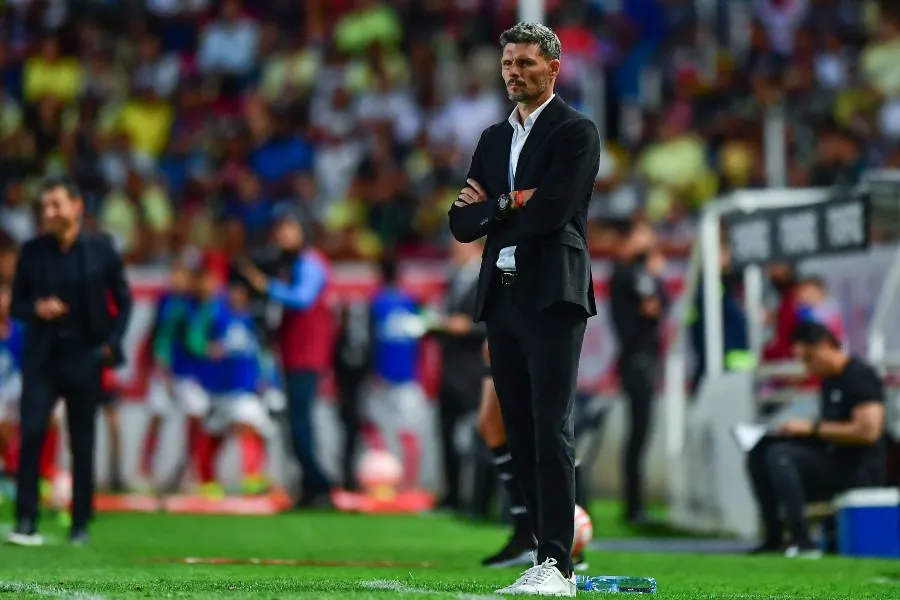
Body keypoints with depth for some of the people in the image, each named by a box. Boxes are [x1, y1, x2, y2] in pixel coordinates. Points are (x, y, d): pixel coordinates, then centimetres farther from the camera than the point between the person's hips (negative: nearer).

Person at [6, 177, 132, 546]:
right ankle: (26, 523, -11)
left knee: (82, 444, 4)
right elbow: (16, 305, 9)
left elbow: (124, 300, 6)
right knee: (31, 434, -12)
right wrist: (36, 309, -12)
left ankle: (80, 525, 13)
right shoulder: (32, 251, 4)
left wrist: (112, 343, -3)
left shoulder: (100, 249, 0)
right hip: (41, 357, 1)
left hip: (84, 357, -1)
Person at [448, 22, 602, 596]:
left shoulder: (576, 132, -2)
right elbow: (462, 222, 12)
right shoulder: (494, 138, 19)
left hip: (551, 297, -7)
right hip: (502, 298, 7)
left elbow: (549, 212, -15)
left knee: (551, 430, -12)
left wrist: (489, 211, -1)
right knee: (522, 436, 5)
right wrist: (509, 205, -6)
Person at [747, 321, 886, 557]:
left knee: (779, 455, -26)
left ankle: (802, 542, -31)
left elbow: (868, 430, -23)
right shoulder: (829, 381, 16)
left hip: (860, 470, -9)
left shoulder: (860, 376, -12)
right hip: (832, 464, 9)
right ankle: (773, 539, -4)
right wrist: (797, 430, 3)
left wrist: (813, 428, -18)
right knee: (759, 456, 2)